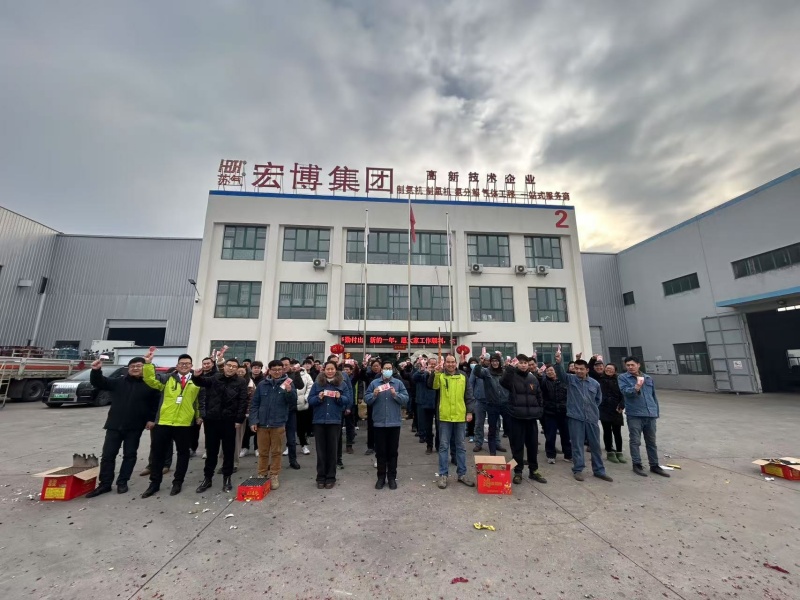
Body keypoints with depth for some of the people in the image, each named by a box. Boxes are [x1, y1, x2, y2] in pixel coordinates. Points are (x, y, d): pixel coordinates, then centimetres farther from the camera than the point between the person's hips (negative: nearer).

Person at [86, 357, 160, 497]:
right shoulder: (118, 382, 6)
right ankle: (104, 484, 17)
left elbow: (155, 404, -3)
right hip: (114, 425, 2)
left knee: (129, 455, 7)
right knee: (108, 455, 5)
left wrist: (152, 419, -9)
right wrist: (96, 370, -14)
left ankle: (122, 482, 21)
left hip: (134, 427, -2)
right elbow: (99, 383, 3)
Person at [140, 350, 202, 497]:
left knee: (183, 453, 10)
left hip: (184, 423, -1)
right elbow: (150, 379, -7)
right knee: (158, 452, 12)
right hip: (164, 422, 1)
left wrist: (199, 416, 7)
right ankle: (155, 482, 30)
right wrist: (148, 363, -19)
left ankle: (177, 482, 25)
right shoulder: (168, 378, 6)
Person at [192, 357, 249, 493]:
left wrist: (239, 420, -12)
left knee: (228, 451, 9)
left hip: (229, 421, -2)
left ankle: (227, 478, 23)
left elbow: (243, 402, -7)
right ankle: (207, 478, 29)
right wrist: (197, 376, -18)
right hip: (212, 420, 2)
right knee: (211, 450, 15)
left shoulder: (241, 382, -4)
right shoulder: (215, 378, 5)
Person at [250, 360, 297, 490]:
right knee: (263, 452, 14)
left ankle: (274, 476, 23)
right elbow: (254, 404, 5)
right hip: (262, 424, 2)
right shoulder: (262, 384, 2)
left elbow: (293, 403, -9)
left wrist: (289, 391, -25)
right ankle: (261, 475, 29)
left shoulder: (288, 383, -4)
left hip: (278, 424, -2)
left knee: (276, 452, 10)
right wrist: (253, 421, -2)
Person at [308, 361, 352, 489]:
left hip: (334, 421, -1)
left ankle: (331, 477, 19)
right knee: (320, 450, 8)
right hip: (319, 421, 1)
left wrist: (340, 398, -18)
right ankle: (320, 477, 20)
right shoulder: (317, 383, 4)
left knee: (332, 449, 7)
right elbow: (310, 400, 1)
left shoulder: (342, 384, 2)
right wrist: (318, 398, -17)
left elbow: (349, 401, 0)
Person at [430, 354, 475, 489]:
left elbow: (468, 395, 8)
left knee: (460, 446, 13)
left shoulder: (463, 377, 5)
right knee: (443, 446, 6)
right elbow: (432, 385, -23)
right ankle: (443, 475, 17)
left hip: (460, 417, 2)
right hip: (445, 417, -2)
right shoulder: (440, 376, -2)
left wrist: (469, 411, 2)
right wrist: (435, 373, -38)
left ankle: (462, 474, 26)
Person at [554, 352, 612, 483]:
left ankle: (599, 470, 28)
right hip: (575, 417, -3)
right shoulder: (570, 379, -4)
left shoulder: (595, 383, 4)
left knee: (595, 445, 13)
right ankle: (578, 470, 17)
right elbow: (560, 373, -25)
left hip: (592, 418, 3)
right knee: (577, 445, 5)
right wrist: (558, 362, -42)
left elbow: (599, 399, 19)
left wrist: (592, 409, 12)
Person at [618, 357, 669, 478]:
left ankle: (654, 465, 25)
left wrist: (656, 412, 17)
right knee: (635, 441, 2)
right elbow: (625, 391, -20)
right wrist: (636, 387, -37)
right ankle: (637, 465, 12)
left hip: (650, 415, 5)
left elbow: (654, 396, 18)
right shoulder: (623, 377, -4)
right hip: (634, 415, -5)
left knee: (651, 442, 14)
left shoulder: (648, 378, 12)